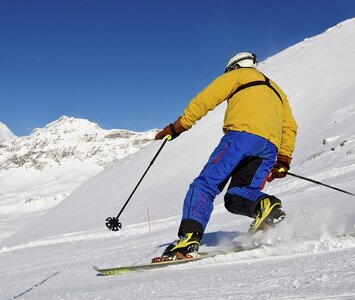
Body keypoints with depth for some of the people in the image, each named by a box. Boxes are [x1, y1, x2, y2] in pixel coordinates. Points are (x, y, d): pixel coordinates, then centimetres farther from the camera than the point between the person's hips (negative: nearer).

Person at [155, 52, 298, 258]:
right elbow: (290, 127, 29)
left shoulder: (239, 74, 23)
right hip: (271, 147, 6)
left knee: (207, 183, -9)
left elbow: (208, 97, 9)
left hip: (243, 134, -6)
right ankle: (266, 205, -24)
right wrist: (283, 161, 23)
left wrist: (180, 125, 7)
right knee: (236, 197, 8)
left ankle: (189, 237, -27)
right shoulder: (277, 91, 40)